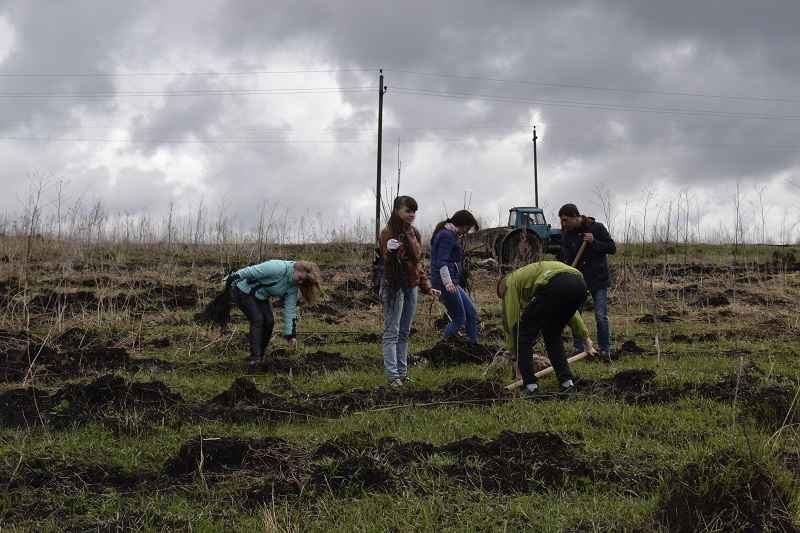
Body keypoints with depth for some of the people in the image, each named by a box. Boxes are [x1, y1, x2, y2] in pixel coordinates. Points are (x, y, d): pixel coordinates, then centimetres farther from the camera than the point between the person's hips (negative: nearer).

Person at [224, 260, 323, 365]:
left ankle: (261, 355, 7)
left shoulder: (293, 287, -8)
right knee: (257, 320, -19)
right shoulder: (278, 268, -33)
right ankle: (255, 357, -22)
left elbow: (290, 310, -6)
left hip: (261, 296, 7)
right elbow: (250, 271, -30)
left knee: (269, 321, -5)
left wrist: (291, 335, -11)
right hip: (245, 292, -7)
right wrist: (230, 280, -27)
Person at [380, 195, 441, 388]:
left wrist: (427, 287, 19)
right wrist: (392, 253, -35)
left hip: (411, 286, 8)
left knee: (404, 333, 10)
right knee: (392, 333, -7)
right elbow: (387, 262, -15)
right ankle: (393, 376, -8)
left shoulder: (414, 233, 16)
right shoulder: (389, 232, -8)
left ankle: (402, 372, 15)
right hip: (394, 286, -8)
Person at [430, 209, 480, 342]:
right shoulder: (446, 236, -14)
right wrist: (447, 282, -36)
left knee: (472, 313, 11)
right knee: (459, 319, -5)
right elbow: (442, 262, -24)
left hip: (452, 282, 11)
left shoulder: (449, 235, 19)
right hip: (446, 283, -11)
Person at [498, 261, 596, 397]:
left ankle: (531, 387, 6)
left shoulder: (510, 283, 24)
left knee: (522, 334, 6)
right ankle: (568, 385, 20)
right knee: (552, 336, 25)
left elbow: (511, 320, 17)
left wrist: (516, 355, 26)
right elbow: (567, 308, 47)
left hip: (557, 285, -8)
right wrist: (585, 337, 54)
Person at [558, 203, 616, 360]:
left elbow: (612, 248, -8)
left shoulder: (597, 228, -9)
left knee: (601, 317, -2)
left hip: (598, 278, -4)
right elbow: (569, 260, -3)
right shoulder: (567, 236, 1)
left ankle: (605, 350, 8)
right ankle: (578, 349, 15)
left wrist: (593, 242, -22)